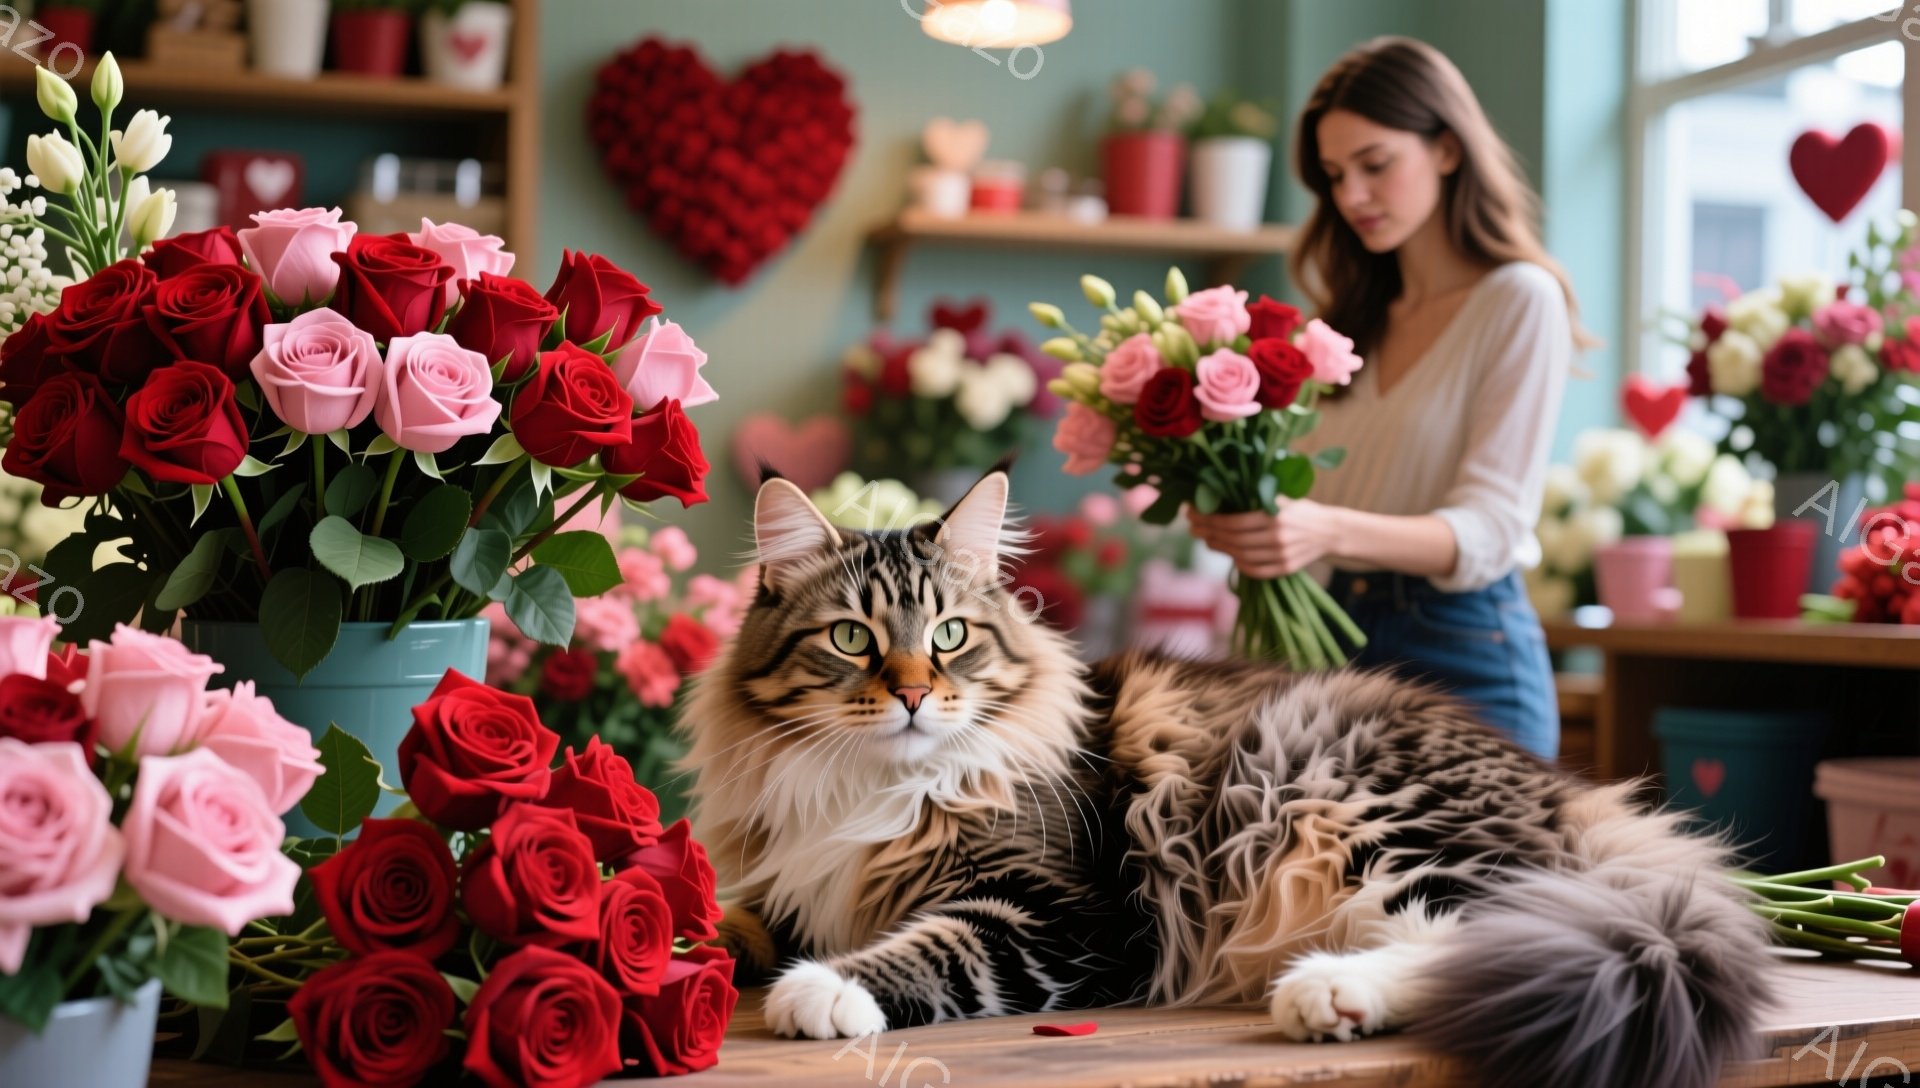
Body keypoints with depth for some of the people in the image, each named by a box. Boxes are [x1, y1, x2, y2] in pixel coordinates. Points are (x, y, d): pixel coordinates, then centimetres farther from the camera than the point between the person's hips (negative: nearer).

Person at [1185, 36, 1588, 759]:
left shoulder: (1520, 301, -5)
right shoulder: (1353, 318, 15)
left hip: (1464, 656, -5)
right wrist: (1239, 516, -12)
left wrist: (1331, 531, -32)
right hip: (1337, 640, 5)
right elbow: (1309, 500, 11)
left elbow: (1488, 529, -15)